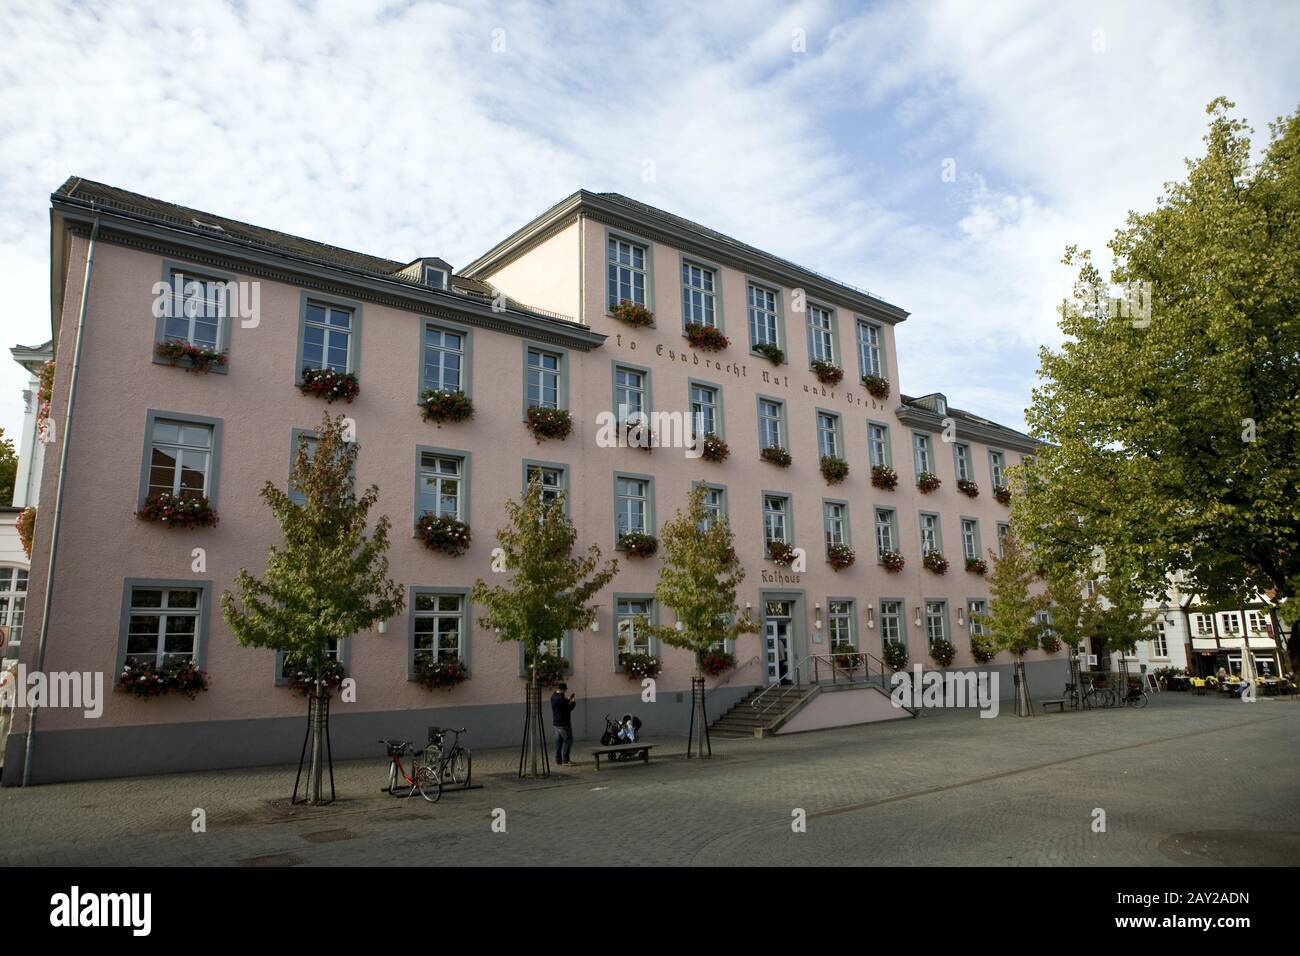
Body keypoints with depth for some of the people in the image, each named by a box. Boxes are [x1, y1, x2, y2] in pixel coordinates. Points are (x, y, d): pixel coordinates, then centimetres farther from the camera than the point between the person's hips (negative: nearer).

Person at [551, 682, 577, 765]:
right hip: (563, 724, -10)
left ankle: (558, 760, 17)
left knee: (559, 741, 14)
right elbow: (568, 708, -19)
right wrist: (573, 701, -6)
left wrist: (568, 699, 15)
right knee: (568, 740, -3)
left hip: (556, 723, 10)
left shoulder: (553, 696, 7)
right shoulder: (560, 698, -24)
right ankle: (565, 760, -4)